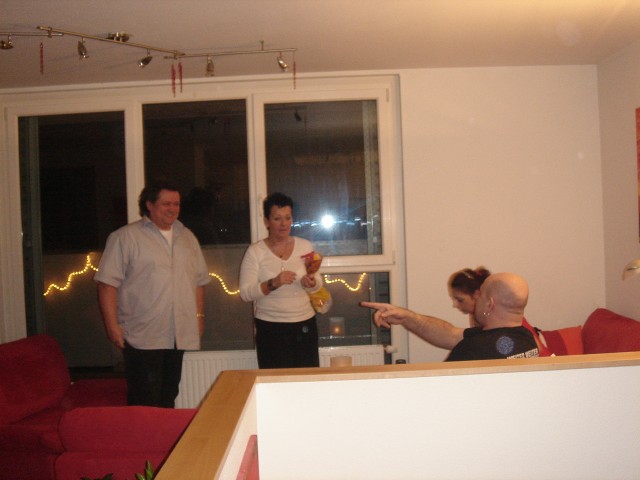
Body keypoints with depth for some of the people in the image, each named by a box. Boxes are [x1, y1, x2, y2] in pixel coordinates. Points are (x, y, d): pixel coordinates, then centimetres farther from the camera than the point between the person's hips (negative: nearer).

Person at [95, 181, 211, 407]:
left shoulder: (187, 237, 14)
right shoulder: (125, 237, -4)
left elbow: (199, 280, 19)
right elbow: (107, 283, -8)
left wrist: (199, 315, 13)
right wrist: (112, 325, -13)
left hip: (179, 335, 5)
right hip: (143, 337, -5)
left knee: (169, 398, 13)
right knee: (145, 403, -2)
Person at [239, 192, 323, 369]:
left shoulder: (305, 246, 5)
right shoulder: (255, 251, -4)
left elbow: (318, 283, 11)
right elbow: (245, 293, -9)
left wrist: (312, 283, -12)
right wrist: (273, 283, -23)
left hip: (305, 324, 3)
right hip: (270, 328, -3)